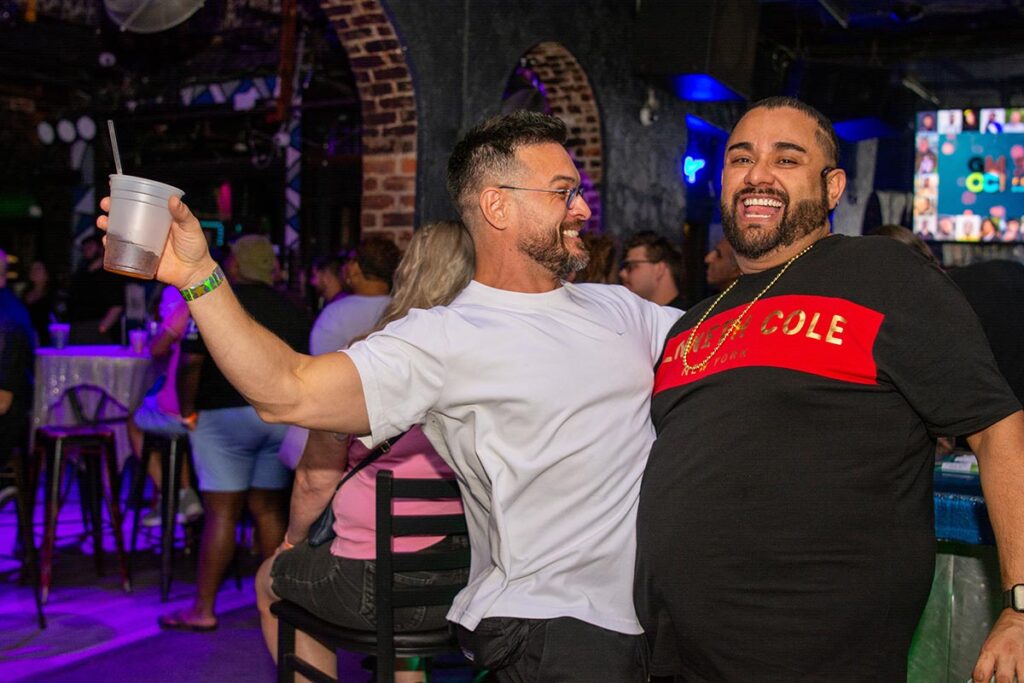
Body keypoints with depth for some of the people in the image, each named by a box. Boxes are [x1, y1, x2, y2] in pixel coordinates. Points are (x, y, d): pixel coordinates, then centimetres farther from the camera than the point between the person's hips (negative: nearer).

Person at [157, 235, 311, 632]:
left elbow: (191, 362, -11)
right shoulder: (293, 311, 10)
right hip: (283, 417, 5)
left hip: (226, 416, -5)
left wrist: (188, 411, -1)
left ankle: (203, 609, 3)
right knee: (269, 510, 12)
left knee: (221, 513, -3)